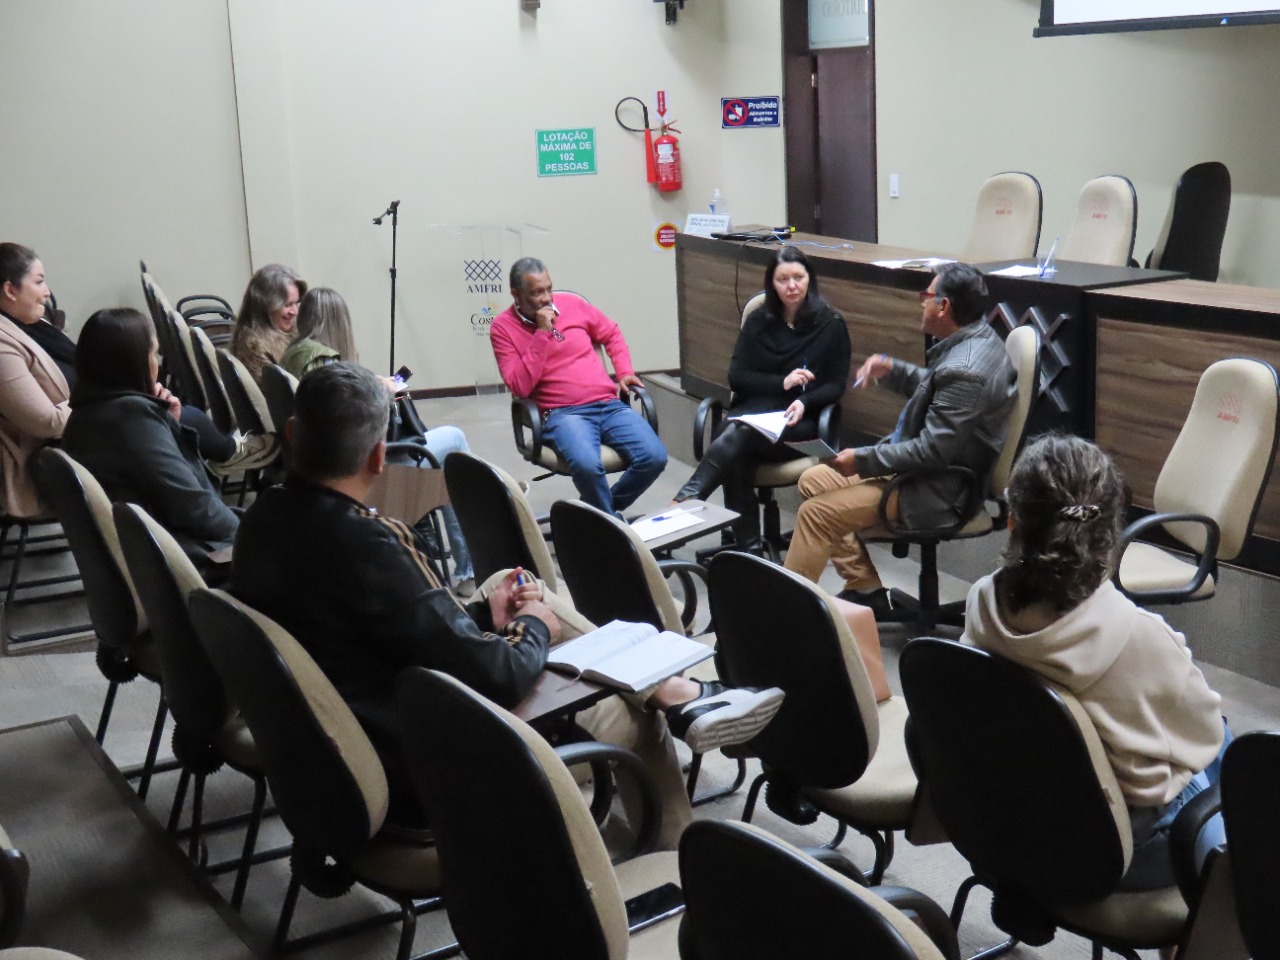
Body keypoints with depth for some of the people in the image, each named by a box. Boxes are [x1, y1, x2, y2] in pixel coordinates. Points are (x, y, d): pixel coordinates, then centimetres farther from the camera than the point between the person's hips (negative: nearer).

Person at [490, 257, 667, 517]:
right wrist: (542, 333, -13)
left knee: (654, 457, -19)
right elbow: (520, 387, -11)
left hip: (609, 405, 5)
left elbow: (612, 334, 29)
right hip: (563, 413, -4)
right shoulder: (503, 327, 0)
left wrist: (625, 372, 14)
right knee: (587, 464, -37)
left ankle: (603, 509, 7)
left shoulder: (572, 304, 12)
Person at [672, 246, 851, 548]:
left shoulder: (831, 324, 5)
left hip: (800, 422, -2)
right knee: (736, 459, -34)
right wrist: (782, 383, -9)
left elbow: (836, 385, 4)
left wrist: (804, 403, -17)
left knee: (738, 435, -36)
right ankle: (748, 548, -33)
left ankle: (683, 503, -46)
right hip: (753, 411, 3)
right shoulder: (759, 321, 12)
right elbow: (736, 376, 7)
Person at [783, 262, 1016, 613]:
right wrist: (893, 370, 7)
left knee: (816, 513, -16)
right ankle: (865, 589, 13)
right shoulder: (977, 338, 5)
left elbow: (932, 451, -27)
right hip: (935, 469, 11)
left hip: (938, 491, -11)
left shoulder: (963, 369, -27)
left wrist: (863, 459, -18)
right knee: (813, 480, 12)